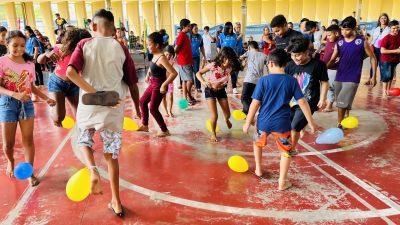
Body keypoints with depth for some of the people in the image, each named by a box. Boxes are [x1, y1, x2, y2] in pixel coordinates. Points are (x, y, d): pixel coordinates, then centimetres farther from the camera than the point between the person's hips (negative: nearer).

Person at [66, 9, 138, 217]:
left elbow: (70, 72, -15)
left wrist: (94, 93, -15)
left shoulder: (84, 44, 2)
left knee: (84, 141, 27)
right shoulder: (121, 48, 3)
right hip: (114, 109, 1)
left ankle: (92, 170, -3)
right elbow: (132, 83, 5)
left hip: (88, 105, 0)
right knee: (112, 155, 14)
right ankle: (116, 202, 19)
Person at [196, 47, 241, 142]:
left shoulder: (230, 68, -17)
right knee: (214, 115, -12)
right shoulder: (214, 65, -26)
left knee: (227, 114, 10)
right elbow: (198, 73, -22)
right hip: (210, 91, -3)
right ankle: (213, 133, 14)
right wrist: (204, 82, -36)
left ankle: (227, 120, 50)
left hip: (221, 91, 4)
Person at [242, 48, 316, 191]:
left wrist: (248, 122, 1)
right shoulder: (292, 81, -3)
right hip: (282, 123, 0)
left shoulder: (263, 80, -8)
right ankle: (282, 182, 16)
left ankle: (258, 169, 38)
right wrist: (311, 121, 7)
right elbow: (302, 102, -2)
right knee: (286, 151, 16)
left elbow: (255, 104, -8)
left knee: (258, 142, 29)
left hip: (264, 122, 0)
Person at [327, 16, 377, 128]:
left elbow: (373, 58, 2)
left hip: (352, 79, -4)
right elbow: (332, 60, 5)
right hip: (339, 77, 5)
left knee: (343, 103, -11)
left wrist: (374, 76, -1)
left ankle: (339, 125, 1)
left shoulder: (362, 42, -6)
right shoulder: (339, 43, 3)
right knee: (341, 103, 13)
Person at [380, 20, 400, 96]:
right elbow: (382, 51, -21)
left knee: (391, 75, 14)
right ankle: (384, 90, 11)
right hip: (386, 60, -6)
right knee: (387, 75, -3)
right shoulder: (386, 38, -15)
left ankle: (389, 89, 26)